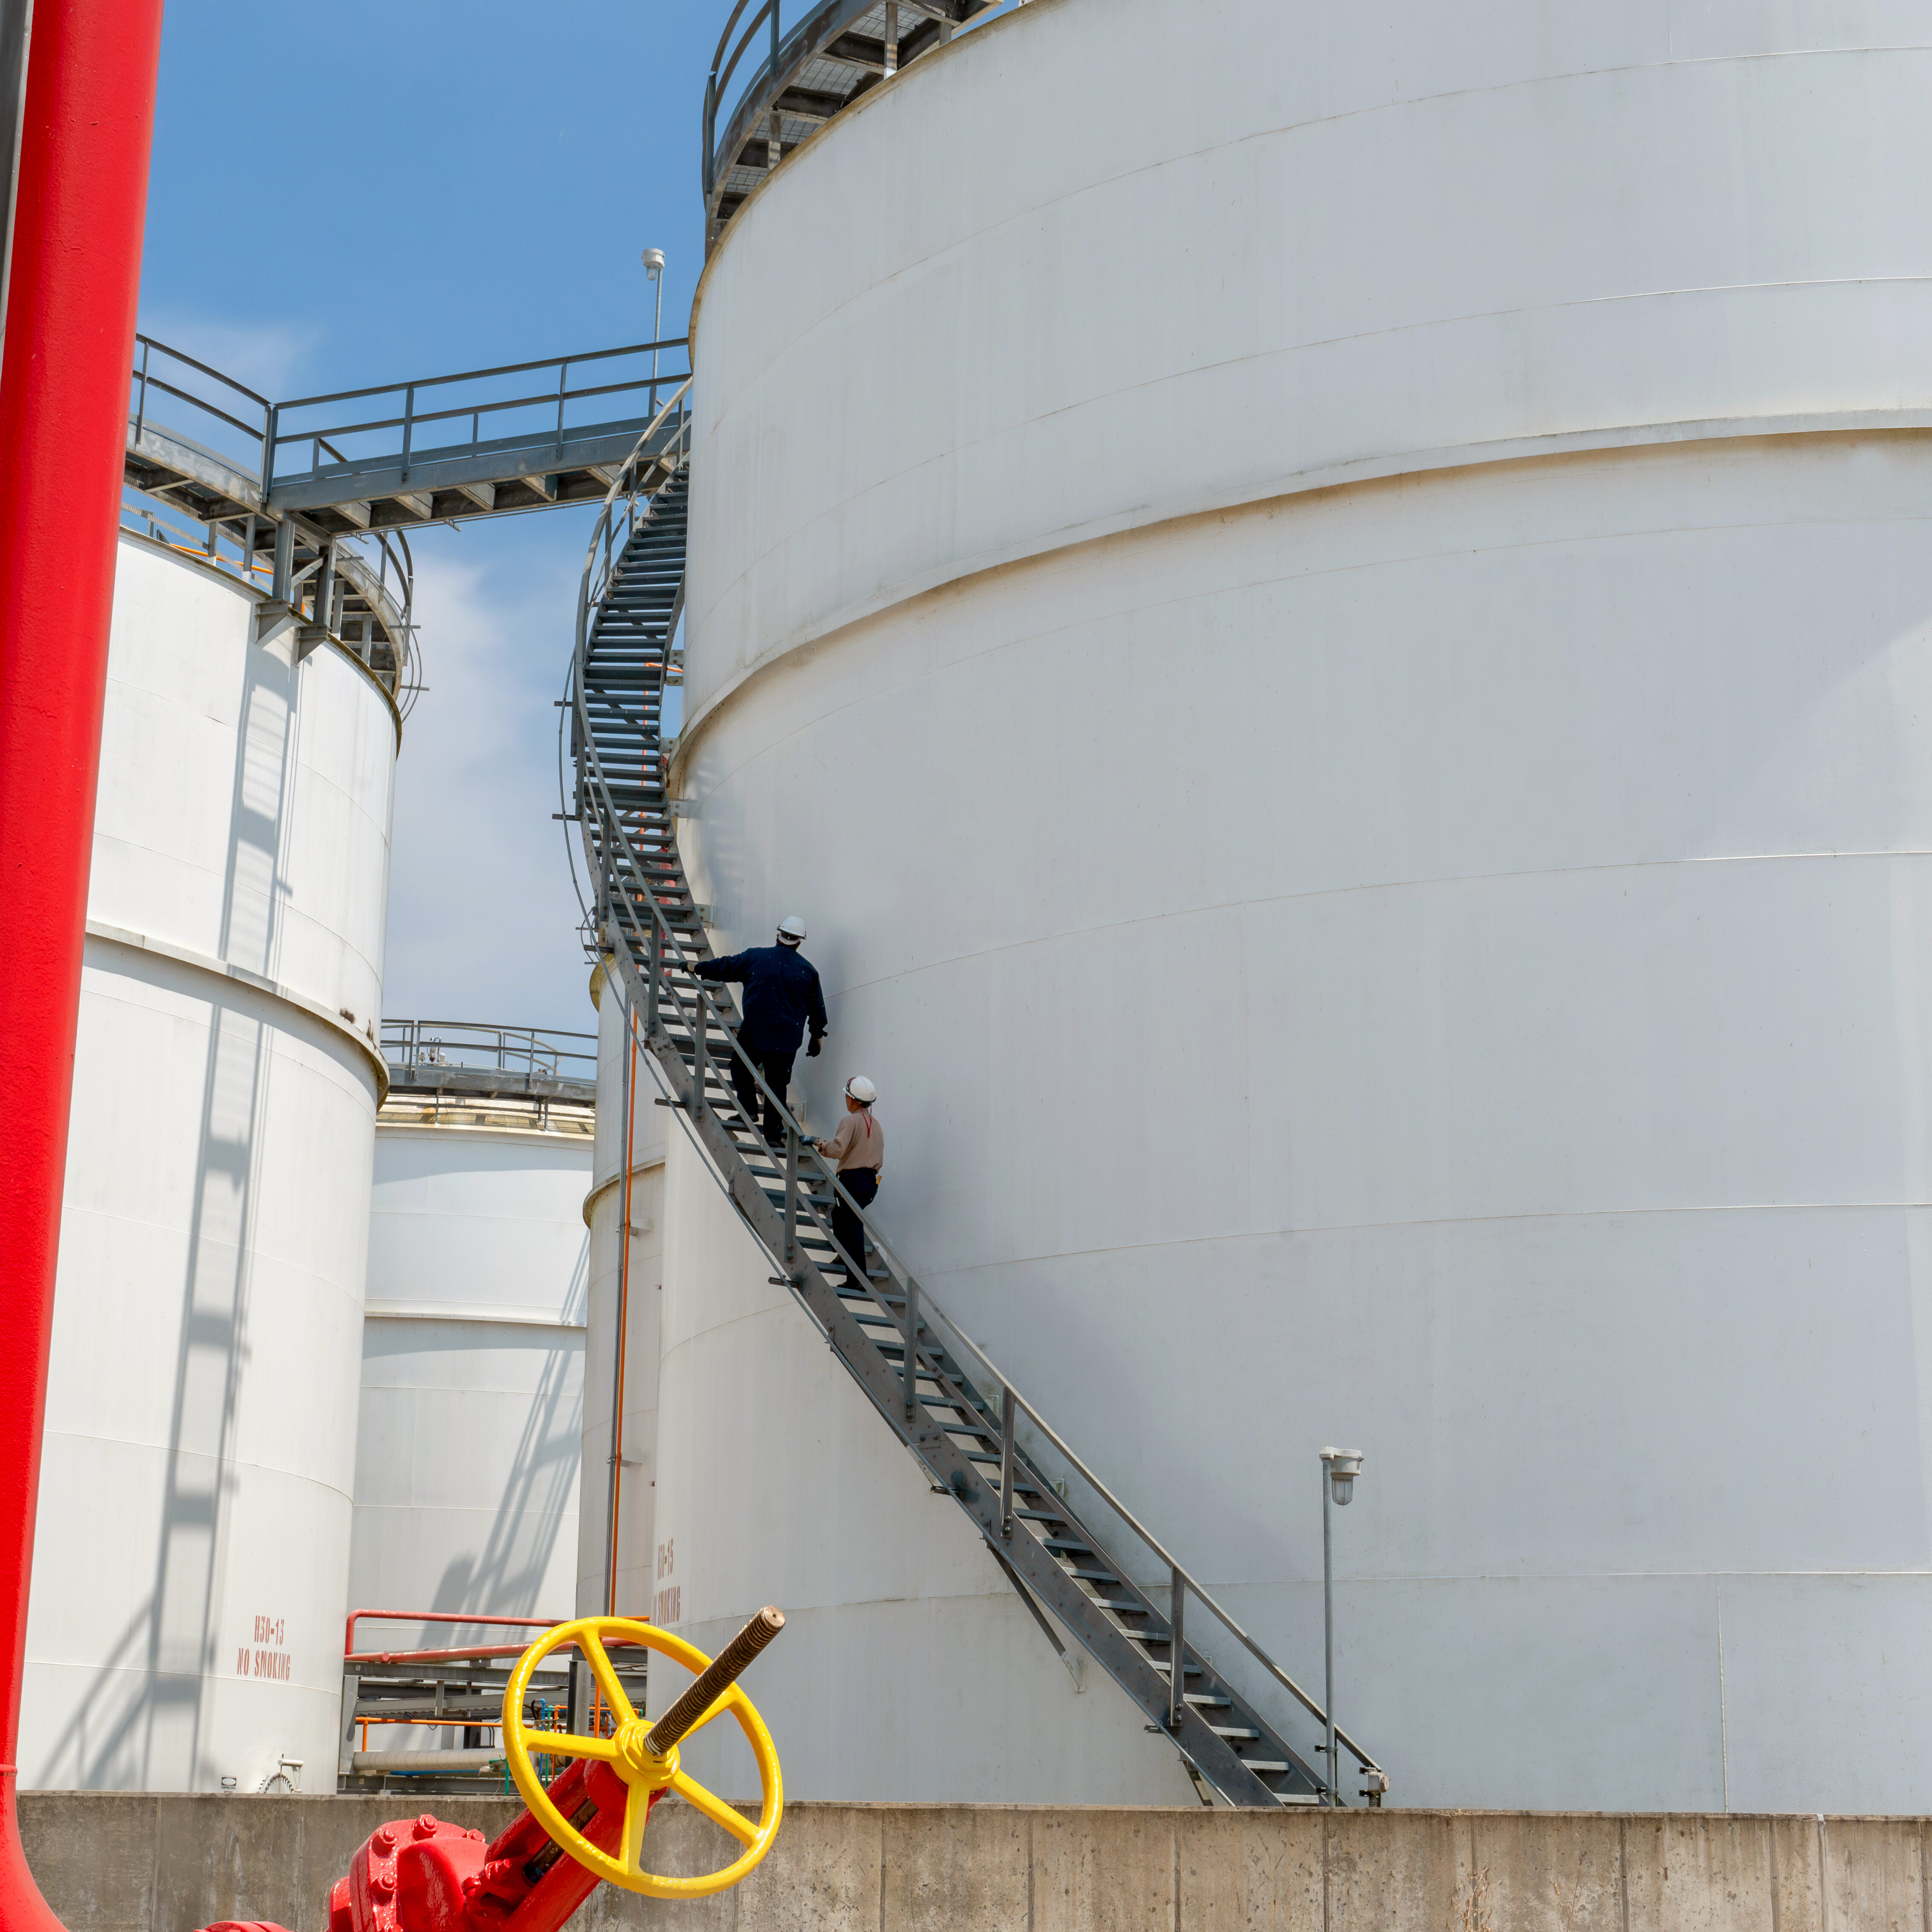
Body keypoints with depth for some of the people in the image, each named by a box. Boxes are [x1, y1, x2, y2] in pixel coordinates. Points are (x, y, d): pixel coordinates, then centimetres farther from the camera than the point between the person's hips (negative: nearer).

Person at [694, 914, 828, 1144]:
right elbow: (817, 1008, 10)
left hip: (754, 1032, -1)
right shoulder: (808, 970, 2)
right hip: (788, 1040, 1)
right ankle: (773, 1134, 8)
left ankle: (749, 1109, 11)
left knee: (740, 1066, 23)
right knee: (777, 1083, 9)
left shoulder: (755, 957, -2)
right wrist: (817, 1037, 22)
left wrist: (697, 968, 25)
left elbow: (724, 967, 9)